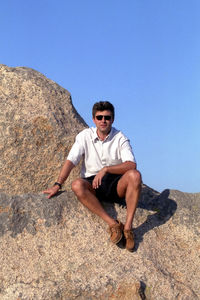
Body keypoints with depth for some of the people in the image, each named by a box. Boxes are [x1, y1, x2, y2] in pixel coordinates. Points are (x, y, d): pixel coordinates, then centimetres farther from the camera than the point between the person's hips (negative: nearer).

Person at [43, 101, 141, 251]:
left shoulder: (120, 138, -1)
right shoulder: (85, 136, 3)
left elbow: (131, 165, -14)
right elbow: (70, 161, -1)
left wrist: (106, 169, -24)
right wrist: (57, 185, -11)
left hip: (116, 184, -1)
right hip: (92, 184, 1)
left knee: (134, 175, -32)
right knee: (77, 185, -32)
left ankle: (128, 226, -30)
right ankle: (113, 224, -32)